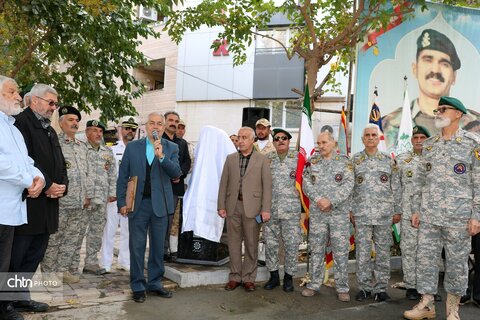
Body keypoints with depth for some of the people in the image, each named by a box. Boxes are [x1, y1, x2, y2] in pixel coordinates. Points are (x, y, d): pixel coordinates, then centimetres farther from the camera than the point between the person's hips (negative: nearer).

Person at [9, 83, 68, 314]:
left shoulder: (50, 130, 20)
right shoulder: (21, 122, -8)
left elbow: (60, 164, 20)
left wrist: (62, 185, 1)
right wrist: (46, 186, -16)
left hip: (48, 204, 9)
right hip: (27, 202, -9)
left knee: (34, 255, 13)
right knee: (15, 256, -1)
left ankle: (22, 297, 23)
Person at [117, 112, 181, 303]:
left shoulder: (171, 148, 4)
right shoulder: (132, 147, 5)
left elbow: (176, 173, -9)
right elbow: (122, 177, 4)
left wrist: (161, 156, -23)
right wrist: (121, 202, -2)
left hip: (160, 204, 1)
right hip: (138, 203, 0)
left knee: (158, 247, 11)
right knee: (137, 247, 4)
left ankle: (155, 283, 24)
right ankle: (138, 286, 17)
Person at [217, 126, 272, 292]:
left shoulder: (262, 160, 1)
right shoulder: (230, 158, 11)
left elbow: (267, 185, -3)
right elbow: (223, 183, 9)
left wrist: (266, 209, -10)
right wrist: (221, 205, 3)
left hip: (252, 207, -3)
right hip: (233, 206, 3)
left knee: (251, 244, 4)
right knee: (233, 242, 8)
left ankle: (248, 278, 16)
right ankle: (235, 276, 19)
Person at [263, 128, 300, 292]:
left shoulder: (298, 157, 2)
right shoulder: (267, 159, 8)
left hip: (291, 209, -2)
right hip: (270, 209, 2)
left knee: (291, 244, 3)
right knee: (270, 243, 8)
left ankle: (289, 277, 19)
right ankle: (274, 276, 23)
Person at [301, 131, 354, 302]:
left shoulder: (345, 162, 2)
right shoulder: (312, 162, 9)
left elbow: (348, 185, -6)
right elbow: (306, 183, 2)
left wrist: (331, 201, -16)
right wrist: (319, 199, -14)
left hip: (339, 212, -2)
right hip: (316, 212, 2)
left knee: (341, 251, 1)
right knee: (317, 250, 9)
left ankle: (342, 288, 11)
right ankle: (314, 284, 20)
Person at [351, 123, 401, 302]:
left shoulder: (389, 160, 6)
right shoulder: (355, 160, 6)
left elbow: (396, 187, 7)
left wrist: (397, 211, 4)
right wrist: (351, 211, 3)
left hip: (384, 213, 0)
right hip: (362, 214, 0)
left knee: (383, 253, 5)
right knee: (362, 253, 3)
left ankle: (381, 288, 16)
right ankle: (365, 287, 15)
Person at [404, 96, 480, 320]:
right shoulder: (429, 144, 11)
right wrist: (416, 209, 9)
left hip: (458, 216, -4)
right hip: (428, 215, 4)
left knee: (457, 262, 5)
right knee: (425, 258, 4)